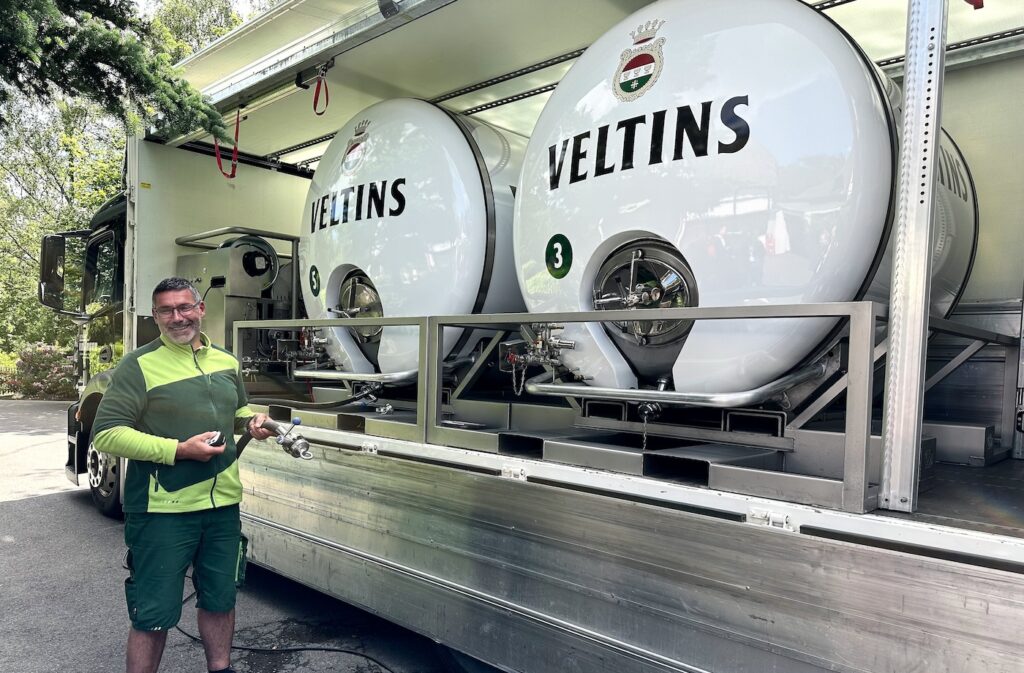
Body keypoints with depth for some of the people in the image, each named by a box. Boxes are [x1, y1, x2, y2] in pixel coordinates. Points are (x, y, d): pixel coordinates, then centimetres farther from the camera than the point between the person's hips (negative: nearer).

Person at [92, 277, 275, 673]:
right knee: (154, 614, 5)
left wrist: (253, 422, 0)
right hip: (163, 510, -5)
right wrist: (178, 450, -21)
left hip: (223, 504, 6)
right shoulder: (138, 366, -9)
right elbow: (105, 434, -14)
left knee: (220, 599, 20)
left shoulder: (226, 362, 9)